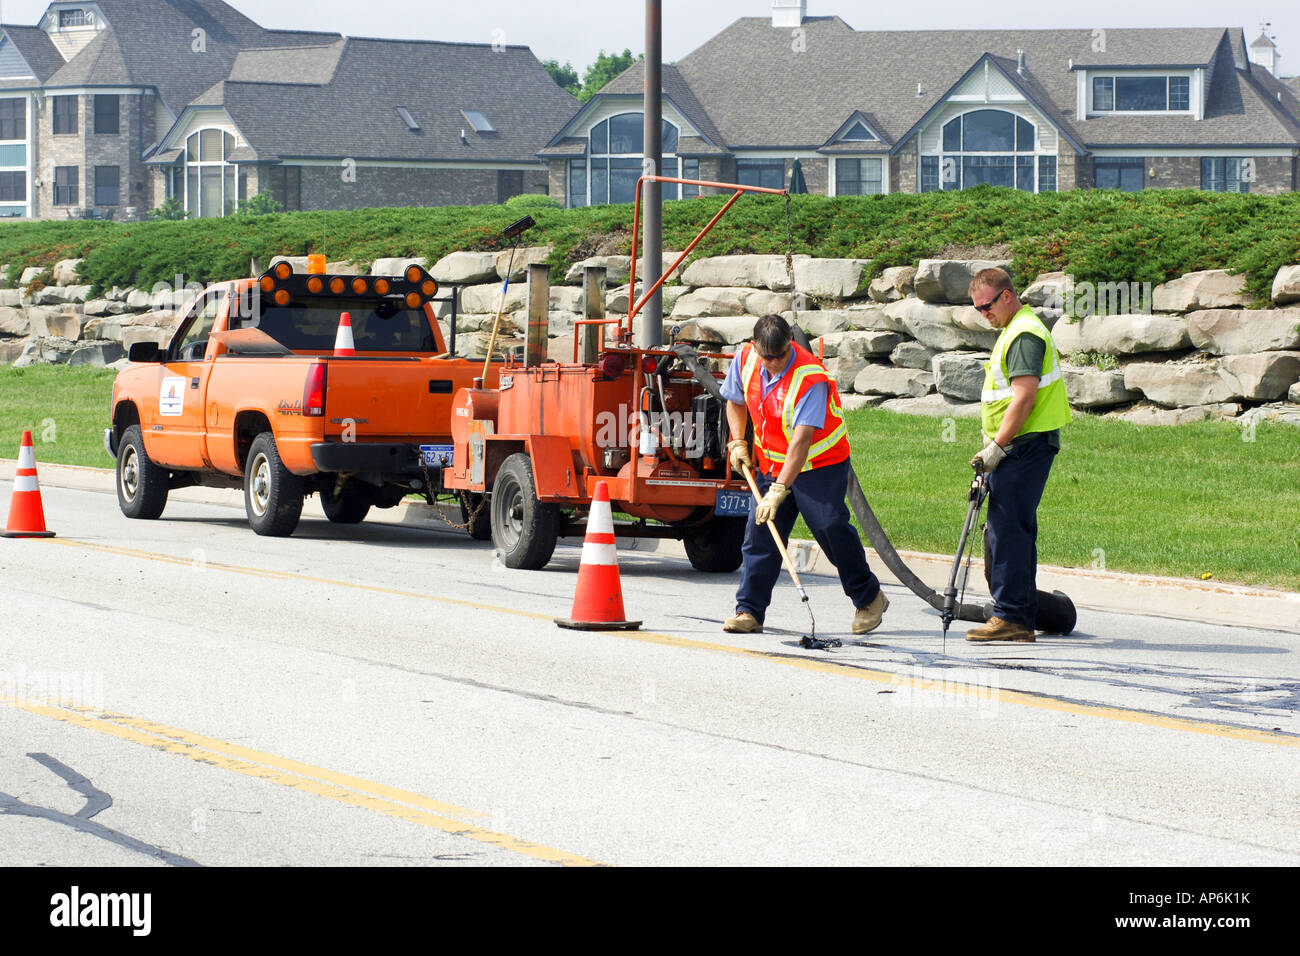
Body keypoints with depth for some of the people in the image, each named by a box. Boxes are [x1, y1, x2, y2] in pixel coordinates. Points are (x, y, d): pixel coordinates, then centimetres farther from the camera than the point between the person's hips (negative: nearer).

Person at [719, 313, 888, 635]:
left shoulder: (811, 378, -28)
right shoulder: (745, 360, -9)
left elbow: (802, 441, -33)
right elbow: (736, 401, 13)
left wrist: (779, 489, -38)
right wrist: (738, 443, 0)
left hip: (822, 463, -5)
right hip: (772, 462, 5)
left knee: (830, 526, -12)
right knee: (760, 532, -3)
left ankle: (869, 599, 6)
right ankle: (749, 611, 2)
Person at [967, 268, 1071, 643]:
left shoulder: (1024, 334, -14)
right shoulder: (1017, 330, 20)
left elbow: (1024, 398, -22)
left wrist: (996, 447, -20)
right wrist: (996, 448, 21)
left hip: (1024, 444, -11)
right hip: (1020, 447, 11)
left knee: (1007, 530, -11)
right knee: (1013, 530, 13)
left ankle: (1010, 615, -10)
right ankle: (1022, 620, 16)